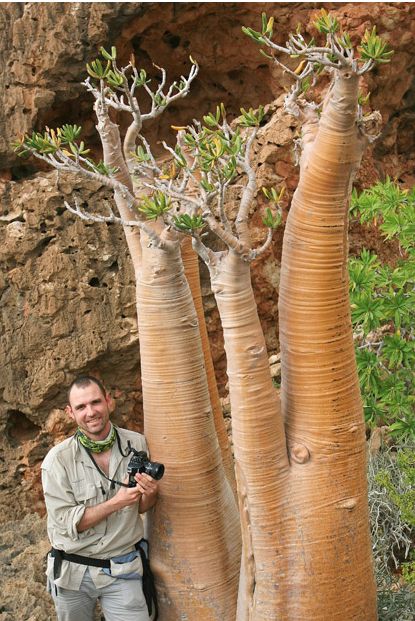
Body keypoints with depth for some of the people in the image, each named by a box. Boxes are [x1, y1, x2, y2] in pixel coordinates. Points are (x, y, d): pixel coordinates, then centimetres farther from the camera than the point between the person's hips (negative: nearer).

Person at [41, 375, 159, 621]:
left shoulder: (137, 444, -6)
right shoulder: (58, 460, -14)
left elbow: (140, 508, 5)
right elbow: (67, 522, -15)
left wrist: (150, 493, -18)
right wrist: (116, 503, -24)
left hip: (123, 571, 1)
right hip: (72, 571, -1)